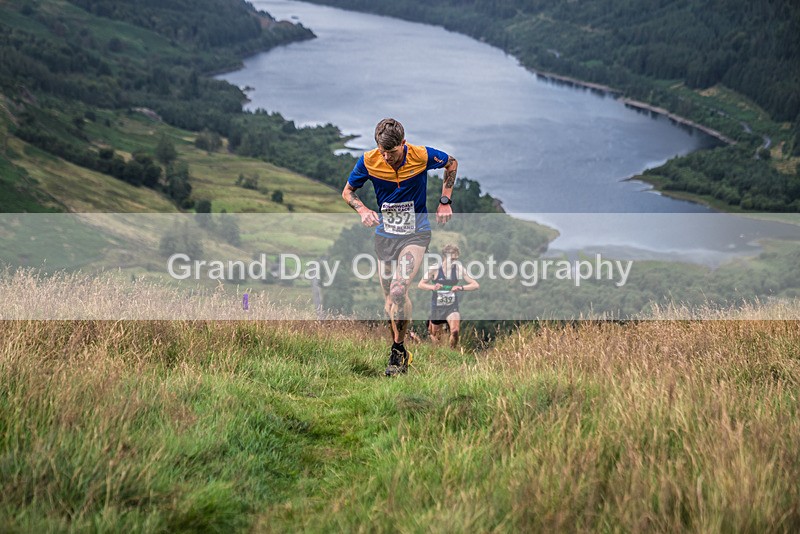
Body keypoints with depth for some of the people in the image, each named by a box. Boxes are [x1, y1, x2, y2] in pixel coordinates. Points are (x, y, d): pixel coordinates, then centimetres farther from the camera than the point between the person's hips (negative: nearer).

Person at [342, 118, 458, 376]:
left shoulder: (422, 156, -16)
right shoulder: (368, 161, -11)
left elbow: (451, 163, 6)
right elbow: (348, 192, 4)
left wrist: (444, 201, 1)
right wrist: (363, 210, -16)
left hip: (416, 233, -3)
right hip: (385, 234, 3)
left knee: (398, 291, -22)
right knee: (390, 300, 8)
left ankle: (398, 349, -6)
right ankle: (401, 352, 28)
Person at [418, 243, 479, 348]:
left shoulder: (459, 269, -6)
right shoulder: (434, 269, -9)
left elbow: (476, 285, -6)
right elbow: (420, 284, -3)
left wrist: (461, 287, -22)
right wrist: (433, 287, -21)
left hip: (452, 307, 0)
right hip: (437, 307, 0)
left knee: (455, 331, -26)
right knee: (436, 339, 11)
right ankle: (430, 324, 46)